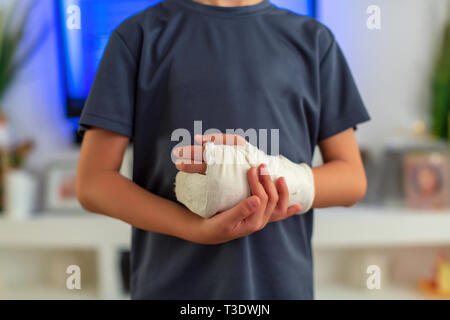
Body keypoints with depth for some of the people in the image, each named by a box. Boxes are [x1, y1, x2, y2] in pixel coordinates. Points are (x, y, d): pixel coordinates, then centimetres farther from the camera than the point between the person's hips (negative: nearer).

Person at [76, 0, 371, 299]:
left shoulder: (313, 39, 7)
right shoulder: (138, 36, 2)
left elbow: (352, 180, 5)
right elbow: (93, 183, -3)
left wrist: (270, 185, -16)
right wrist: (200, 229, -18)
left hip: (280, 284, 1)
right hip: (173, 287, -1)